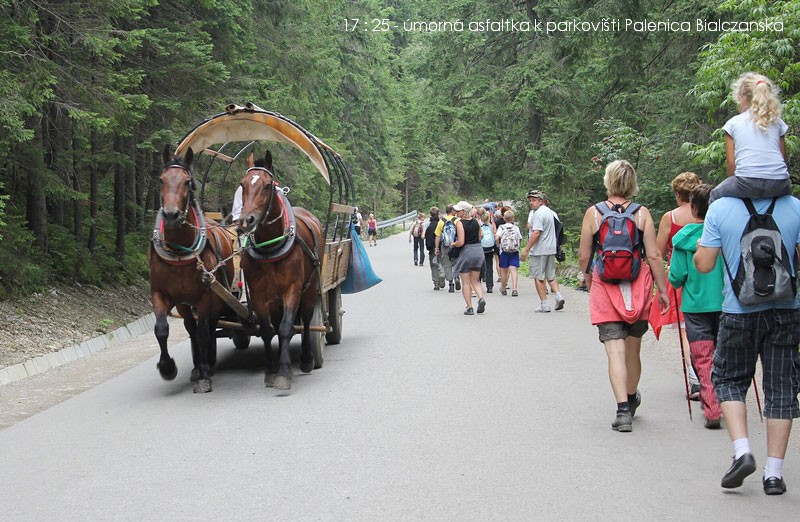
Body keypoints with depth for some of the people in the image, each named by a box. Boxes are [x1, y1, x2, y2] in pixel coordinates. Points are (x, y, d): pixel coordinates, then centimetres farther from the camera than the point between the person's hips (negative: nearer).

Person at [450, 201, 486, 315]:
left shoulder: (460, 223, -15)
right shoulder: (475, 221, 4)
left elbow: (460, 242, -20)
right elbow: (481, 235, 13)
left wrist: (453, 244, -2)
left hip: (466, 251, -6)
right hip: (478, 250, 6)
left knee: (466, 282, 5)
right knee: (475, 280, 16)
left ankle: (469, 308, 3)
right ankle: (481, 298, -8)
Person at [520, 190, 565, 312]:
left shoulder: (538, 213, -13)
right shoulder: (552, 213, 15)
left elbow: (536, 233, -21)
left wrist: (526, 249, -19)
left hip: (540, 250, -8)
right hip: (551, 249, 8)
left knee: (539, 277, -1)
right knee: (551, 275, 17)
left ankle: (544, 304, -1)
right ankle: (558, 295, -2)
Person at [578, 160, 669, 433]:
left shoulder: (593, 212, -3)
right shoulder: (642, 213, -3)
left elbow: (584, 255, 1)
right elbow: (654, 256, -4)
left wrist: (588, 278, 20)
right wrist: (662, 290, 5)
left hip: (605, 286, -2)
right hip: (638, 286, 2)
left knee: (615, 349, -3)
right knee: (633, 347, 17)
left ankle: (623, 410, -14)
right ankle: (631, 400, 37)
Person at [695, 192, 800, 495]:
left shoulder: (720, 209, -7)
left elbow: (704, 264, -6)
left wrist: (699, 247, 15)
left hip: (739, 310, -1)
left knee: (728, 379, 16)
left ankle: (742, 450, -2)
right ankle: (774, 473, 9)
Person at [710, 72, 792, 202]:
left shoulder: (733, 123, 7)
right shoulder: (777, 122, 15)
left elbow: (730, 163, 3)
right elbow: (783, 157, 13)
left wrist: (735, 182, 17)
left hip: (747, 182, -3)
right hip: (778, 186, 3)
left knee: (716, 194, 25)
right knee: (787, 188, 38)